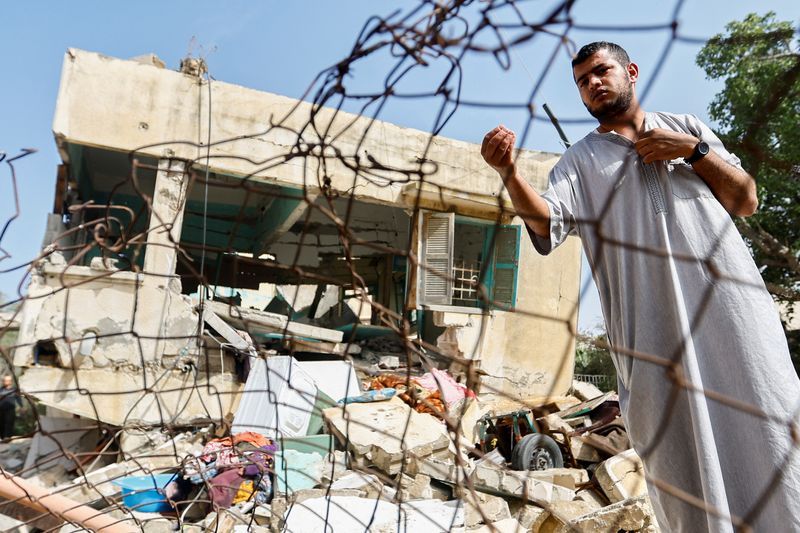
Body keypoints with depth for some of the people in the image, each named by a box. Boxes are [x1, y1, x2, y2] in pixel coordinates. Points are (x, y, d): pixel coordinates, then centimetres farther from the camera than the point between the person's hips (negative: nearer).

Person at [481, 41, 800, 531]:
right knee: (682, 474, 3)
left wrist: (693, 150, 0)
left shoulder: (686, 127, 18)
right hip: (651, 324, -1)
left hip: (731, 303, 2)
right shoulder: (579, 161, 12)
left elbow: (748, 201, 13)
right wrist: (509, 170, -26)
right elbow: (545, 221, -8)